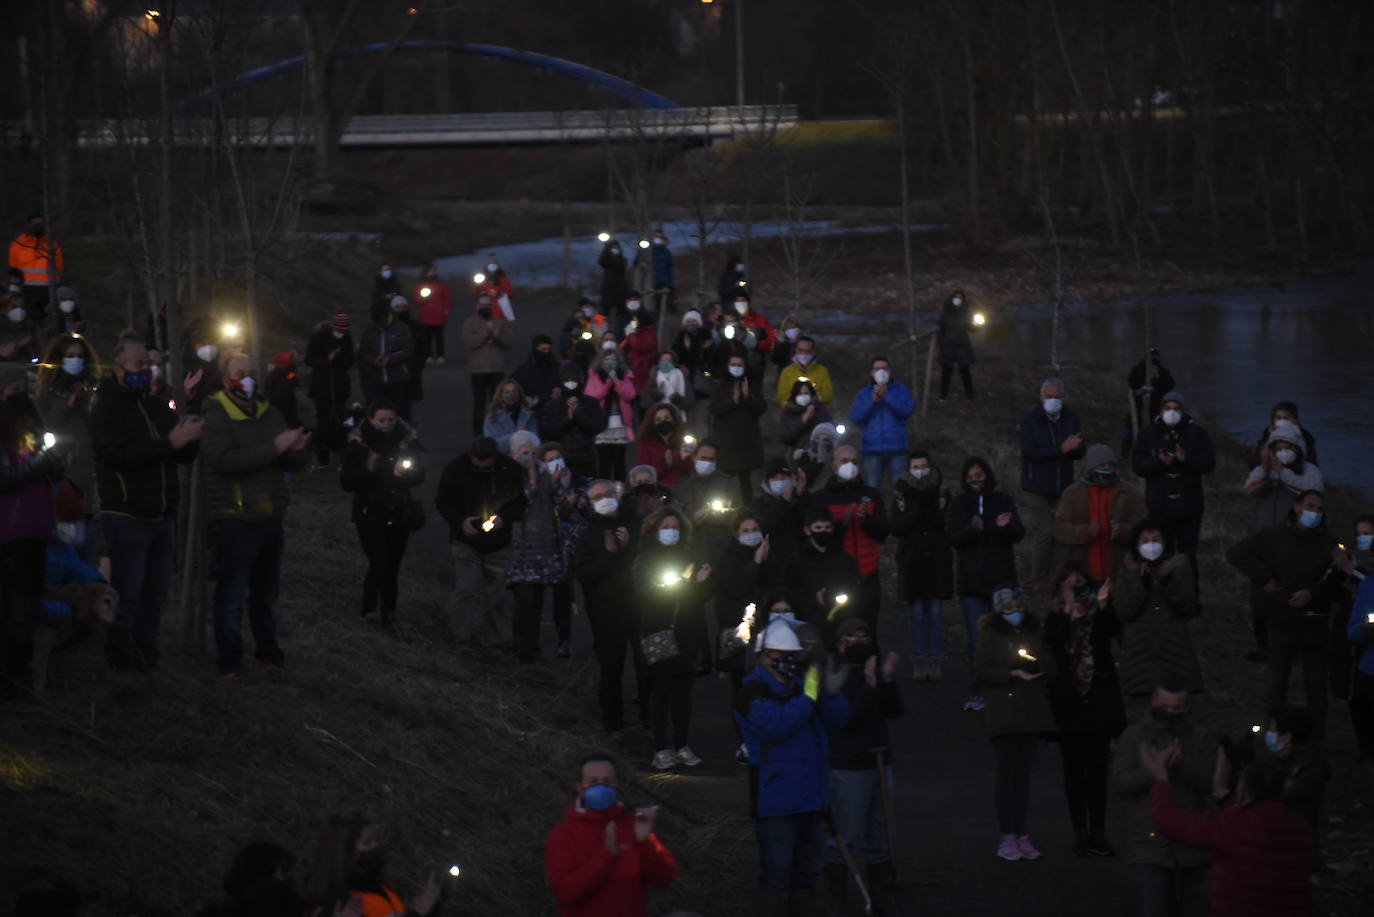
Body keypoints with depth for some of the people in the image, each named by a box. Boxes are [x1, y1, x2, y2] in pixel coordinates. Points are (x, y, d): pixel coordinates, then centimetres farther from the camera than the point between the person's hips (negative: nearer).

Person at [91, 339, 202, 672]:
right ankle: (122, 655, 0)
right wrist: (170, 442, -24)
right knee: (127, 592, -7)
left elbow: (183, 456, 17)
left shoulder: (158, 408, 17)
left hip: (162, 516, 7)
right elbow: (119, 453, -21)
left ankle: (145, 652, 16)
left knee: (156, 591, 8)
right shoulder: (107, 408, -5)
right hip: (126, 516, -7)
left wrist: (190, 437, -7)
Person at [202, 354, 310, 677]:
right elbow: (225, 460, -26)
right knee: (232, 593, -3)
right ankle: (229, 658, 5)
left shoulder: (269, 414, 12)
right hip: (233, 520, -6)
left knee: (266, 590, 15)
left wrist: (296, 450, -14)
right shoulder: (215, 417, -9)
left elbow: (293, 465, 11)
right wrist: (274, 448, -27)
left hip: (270, 517, 6)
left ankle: (267, 649, 27)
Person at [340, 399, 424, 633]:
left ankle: (388, 615, 19)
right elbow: (346, 482, -6)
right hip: (370, 514, -3)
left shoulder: (407, 442, 2)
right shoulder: (357, 446, -5)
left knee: (392, 567, 7)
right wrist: (368, 470, -23)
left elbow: (419, 476, 8)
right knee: (379, 563, -15)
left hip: (399, 515, 3)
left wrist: (403, 474, -14)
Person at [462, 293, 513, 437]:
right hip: (478, 370, -3)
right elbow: (468, 342, -9)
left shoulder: (501, 322, 14)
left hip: (498, 369, 3)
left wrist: (497, 337, -12)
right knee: (479, 404, -6)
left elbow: (508, 343, 7)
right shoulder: (470, 322, 6)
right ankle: (478, 434, -3)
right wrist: (486, 332, -13)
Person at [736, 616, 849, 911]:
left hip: (808, 796, 8)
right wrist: (809, 696, -26)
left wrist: (832, 694, -12)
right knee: (776, 873, -8)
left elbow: (837, 720, 7)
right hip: (774, 801, -8)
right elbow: (776, 724, -26)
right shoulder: (754, 691, -9)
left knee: (806, 871, 17)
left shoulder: (799, 683, 13)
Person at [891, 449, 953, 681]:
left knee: (935, 613, 2)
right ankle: (919, 662, 4)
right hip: (912, 560, -1)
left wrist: (931, 510, -15)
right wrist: (917, 511, -16)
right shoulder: (901, 494, 1)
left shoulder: (941, 492, 3)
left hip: (937, 560, 1)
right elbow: (896, 527, -7)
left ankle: (934, 660, 7)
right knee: (916, 613, 0)